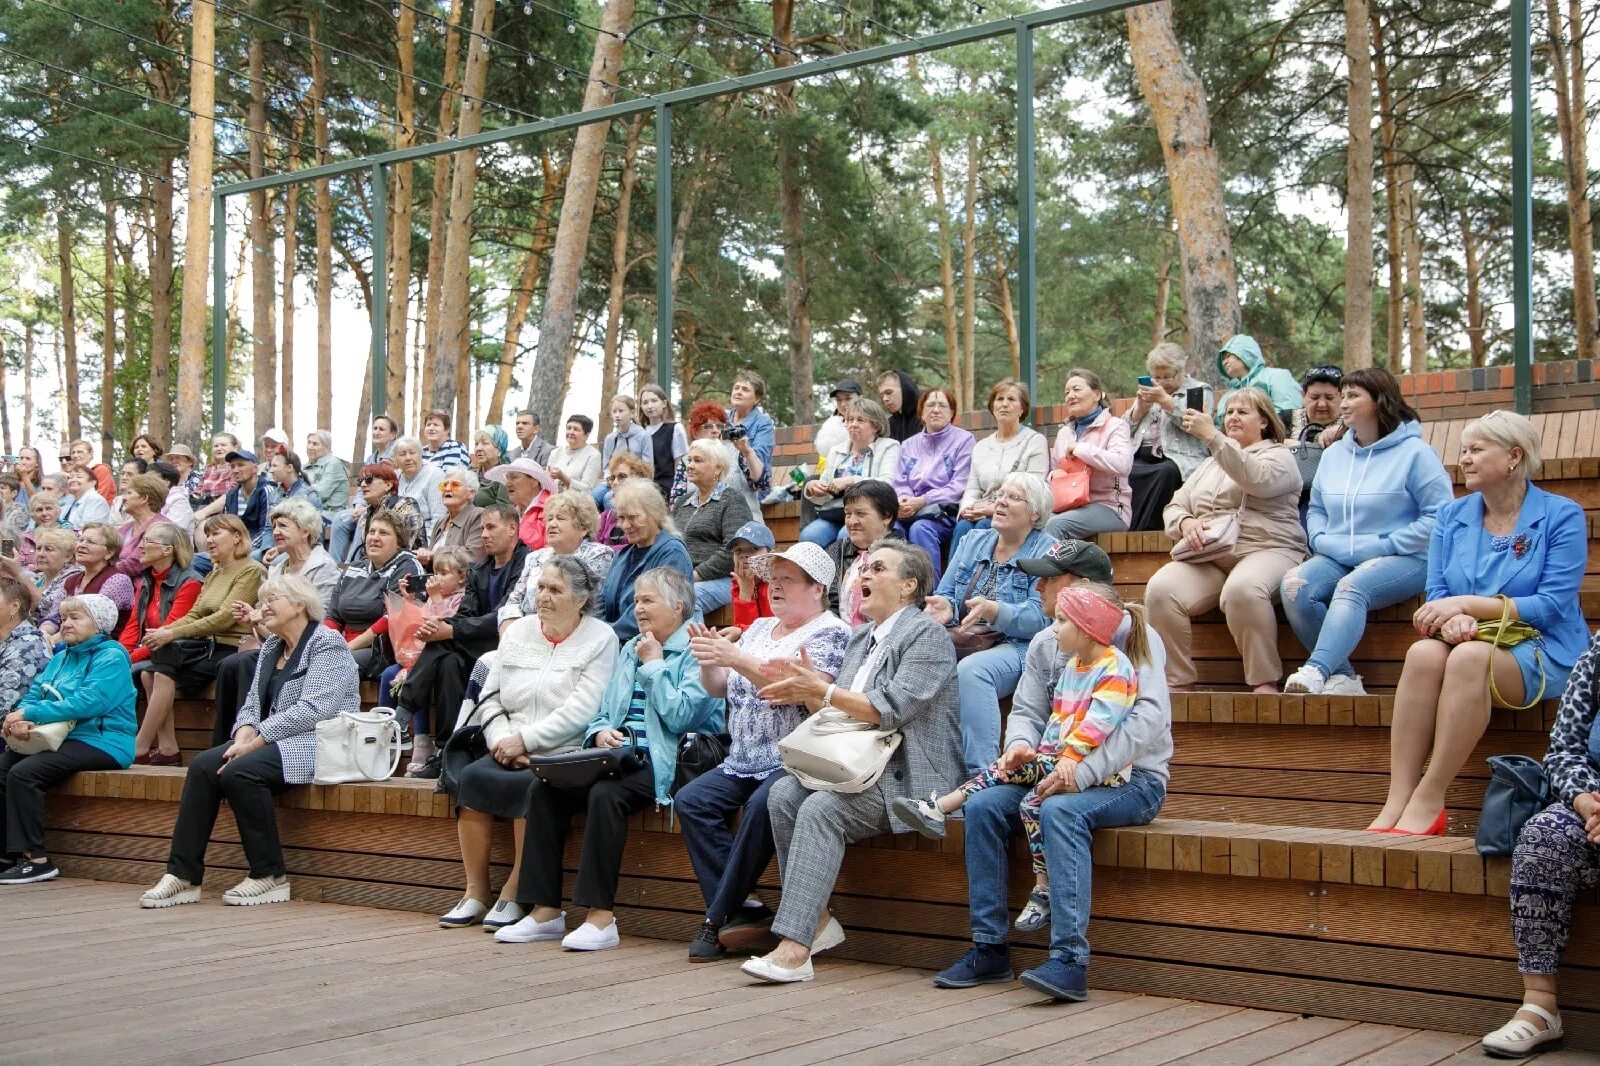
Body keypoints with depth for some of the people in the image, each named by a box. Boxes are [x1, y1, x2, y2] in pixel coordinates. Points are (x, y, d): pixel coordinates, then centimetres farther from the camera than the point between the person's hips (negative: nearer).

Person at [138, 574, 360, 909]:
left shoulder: (326, 644, -8)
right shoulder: (271, 647, 19)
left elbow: (313, 710, -19)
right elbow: (253, 704, 16)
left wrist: (254, 743, -20)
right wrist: (243, 736, -7)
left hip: (318, 745, -8)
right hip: (276, 742, 8)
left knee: (240, 771, -29)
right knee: (203, 765, -14)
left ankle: (271, 877, -18)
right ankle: (182, 875, -16)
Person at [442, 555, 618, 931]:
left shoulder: (600, 639, 0)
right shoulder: (518, 631, 16)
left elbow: (581, 710, -11)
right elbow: (490, 698, 12)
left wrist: (525, 739, -14)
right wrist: (501, 739, -6)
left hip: (563, 756, -5)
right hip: (509, 753, 5)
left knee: (528, 786, -32)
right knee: (472, 776, -23)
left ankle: (514, 895, -16)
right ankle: (475, 892, -14)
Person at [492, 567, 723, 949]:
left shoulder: (696, 652, -2)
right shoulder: (630, 649, 23)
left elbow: (681, 716, -17)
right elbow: (603, 713, 23)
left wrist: (653, 665, -6)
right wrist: (600, 732, -1)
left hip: (669, 761, -8)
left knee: (605, 793, -35)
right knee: (543, 788, -13)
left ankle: (600, 917, -30)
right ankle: (545, 910, -12)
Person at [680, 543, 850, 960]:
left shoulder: (830, 633, -3)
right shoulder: (759, 629, 20)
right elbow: (719, 689, 19)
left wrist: (737, 659, -23)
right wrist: (708, 658, -2)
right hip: (743, 761, 7)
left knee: (761, 805, -33)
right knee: (690, 800, -16)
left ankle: (719, 917, -21)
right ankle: (740, 911, -18)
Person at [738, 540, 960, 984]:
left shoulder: (927, 634, -6)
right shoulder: (860, 637, 21)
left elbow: (890, 709, -18)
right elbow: (837, 710, 20)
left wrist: (820, 689, -20)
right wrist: (805, 689, 0)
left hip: (908, 776, -8)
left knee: (821, 808, -29)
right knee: (783, 794, -16)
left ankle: (794, 947, -32)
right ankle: (818, 920, -11)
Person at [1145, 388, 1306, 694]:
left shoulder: (1279, 456, 11)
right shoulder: (1212, 464, 30)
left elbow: (1256, 479, -14)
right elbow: (1175, 506, 23)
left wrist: (1211, 436, -18)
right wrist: (1186, 522, -3)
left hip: (1265, 549, -5)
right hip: (1209, 555, 5)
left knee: (1242, 589, -40)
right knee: (1161, 589, -26)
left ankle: (1265, 683, -27)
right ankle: (1179, 684, -21)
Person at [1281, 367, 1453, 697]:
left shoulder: (1414, 451, -3)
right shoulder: (1334, 453, 17)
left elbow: (1439, 515, -9)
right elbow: (1316, 508, 22)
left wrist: (1384, 546, -15)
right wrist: (1322, 541, 0)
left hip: (1402, 559, -6)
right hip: (1337, 558, 6)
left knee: (1351, 587, -37)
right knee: (1294, 584, -25)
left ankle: (1316, 671, -54)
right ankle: (1342, 677, -24)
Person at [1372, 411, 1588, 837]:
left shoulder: (1561, 516, -1)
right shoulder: (1452, 516, 13)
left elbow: (1552, 606, -11)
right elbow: (1436, 593, 8)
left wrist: (1467, 603, -17)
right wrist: (1451, 619, -17)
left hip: (1539, 652, -4)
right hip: (1469, 642, 4)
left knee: (1469, 656, -38)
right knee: (1424, 653, -33)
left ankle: (1428, 802, -36)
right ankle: (1397, 802, -39)